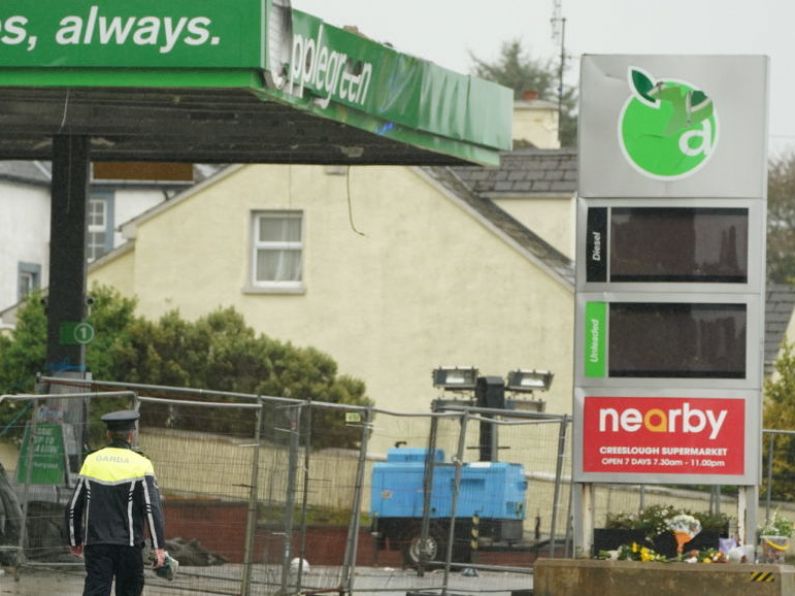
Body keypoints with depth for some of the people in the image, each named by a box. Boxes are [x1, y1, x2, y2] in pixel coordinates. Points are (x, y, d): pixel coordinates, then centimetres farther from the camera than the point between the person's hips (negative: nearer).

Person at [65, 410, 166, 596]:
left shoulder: (91, 461, 7)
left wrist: (74, 541, 24)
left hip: (95, 545, 2)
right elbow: (152, 508, -11)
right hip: (129, 545, -2)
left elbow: (73, 507, 12)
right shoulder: (140, 464, -4)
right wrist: (159, 547, -11)